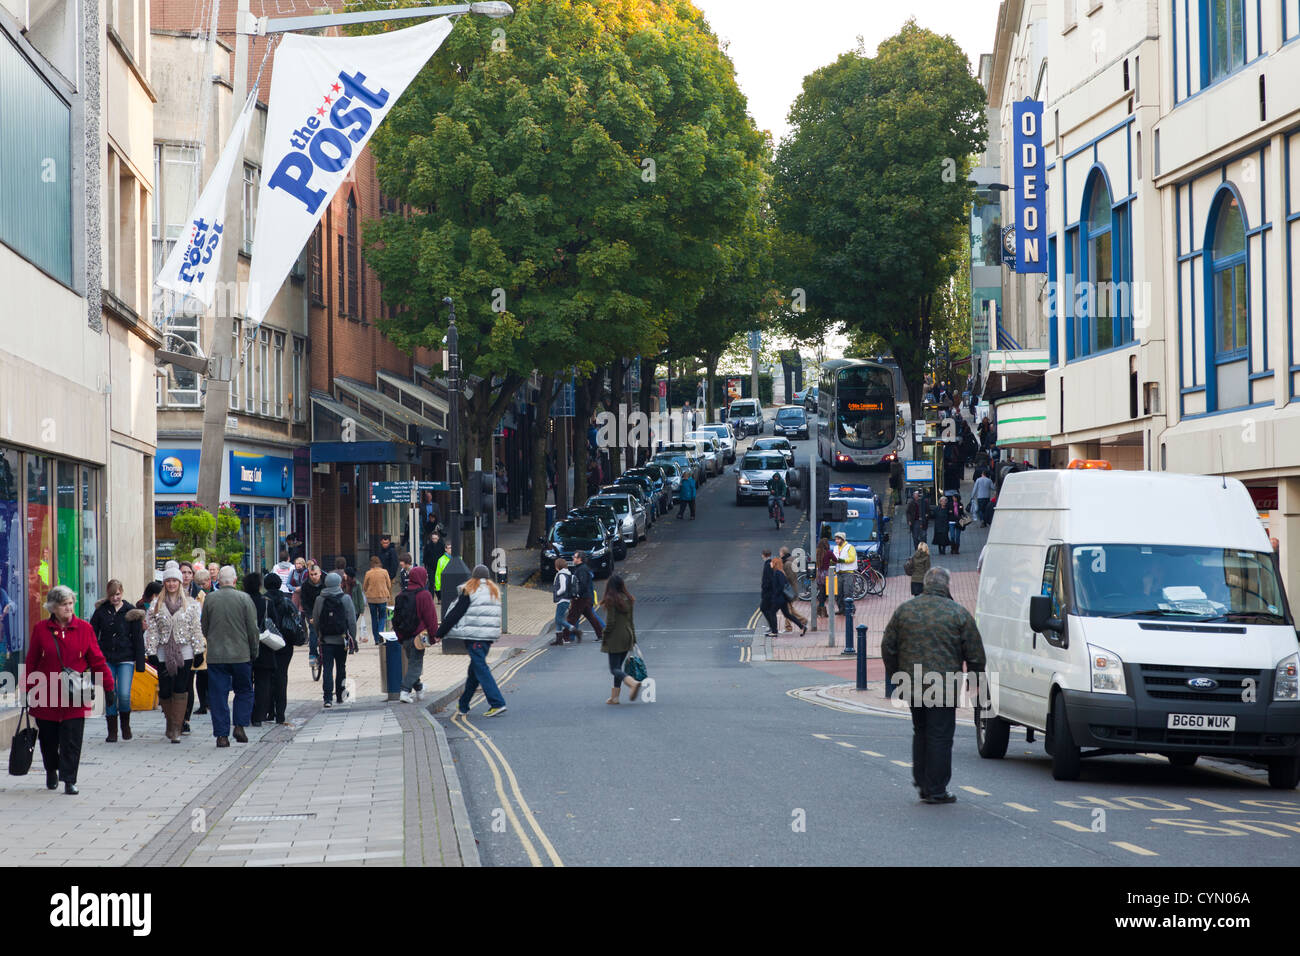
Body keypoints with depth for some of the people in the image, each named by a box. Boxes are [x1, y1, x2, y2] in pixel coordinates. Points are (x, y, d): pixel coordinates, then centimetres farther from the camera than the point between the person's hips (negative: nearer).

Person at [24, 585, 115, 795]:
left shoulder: (84, 628, 2)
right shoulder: (40, 629, 2)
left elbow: (97, 660, 5)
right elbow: (31, 662, 7)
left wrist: (109, 685, 0)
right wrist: (29, 690, 4)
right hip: (46, 695, 1)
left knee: (72, 740, -7)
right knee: (48, 738, 12)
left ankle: (69, 780, -3)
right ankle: (51, 771, 37)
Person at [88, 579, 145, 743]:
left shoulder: (131, 612, 2)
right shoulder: (101, 611, 4)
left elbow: (138, 639, 3)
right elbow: (92, 635, 8)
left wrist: (140, 662, -1)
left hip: (125, 658, -1)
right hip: (106, 659, 1)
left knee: (124, 694, -12)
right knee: (110, 695, 0)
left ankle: (125, 724, 14)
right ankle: (112, 732, 10)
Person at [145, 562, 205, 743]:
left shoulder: (191, 604, 7)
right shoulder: (156, 605, 7)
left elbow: (196, 628, 7)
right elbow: (151, 630, 4)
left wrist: (198, 651, 2)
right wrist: (151, 652, -3)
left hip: (184, 653, -1)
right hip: (164, 653, 1)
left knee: (181, 690, -5)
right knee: (165, 690, 0)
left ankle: (177, 728, -3)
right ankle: (170, 721, 22)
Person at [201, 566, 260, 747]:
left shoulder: (209, 600, -1)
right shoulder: (244, 598, -6)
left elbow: (204, 629, 8)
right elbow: (253, 629, -4)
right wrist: (254, 651, 8)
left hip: (215, 656, 1)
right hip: (241, 655, -1)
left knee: (218, 695, 4)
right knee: (244, 691, 15)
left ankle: (222, 735, 2)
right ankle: (240, 726, 3)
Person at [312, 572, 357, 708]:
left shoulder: (319, 600, -1)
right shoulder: (345, 599, -5)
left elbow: (315, 620, 4)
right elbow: (352, 621, -3)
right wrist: (353, 638, 5)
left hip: (326, 639, 0)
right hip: (341, 639, 0)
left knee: (327, 668, -1)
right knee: (341, 668, 14)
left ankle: (328, 697, -13)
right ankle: (339, 696, 21)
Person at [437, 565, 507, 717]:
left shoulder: (469, 591, -5)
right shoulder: (495, 592, 15)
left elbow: (455, 613, -4)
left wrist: (439, 633, 3)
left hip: (474, 636, -7)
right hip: (490, 635, 7)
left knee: (480, 669, -8)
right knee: (474, 670, 15)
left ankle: (497, 703, -18)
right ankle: (463, 705, 25)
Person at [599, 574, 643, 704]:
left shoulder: (611, 600, -13)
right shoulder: (628, 600, 6)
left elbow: (610, 622, -16)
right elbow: (631, 621, 12)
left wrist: (604, 639, -6)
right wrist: (633, 639, 17)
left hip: (616, 638, -7)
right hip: (627, 635, 7)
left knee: (615, 669, -5)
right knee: (618, 667, 15)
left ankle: (633, 683, -30)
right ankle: (614, 696, 14)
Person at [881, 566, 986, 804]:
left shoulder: (904, 610, 7)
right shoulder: (958, 613, -3)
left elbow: (888, 647, 11)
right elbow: (975, 653, 0)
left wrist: (895, 674, 23)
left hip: (912, 685, 4)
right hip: (944, 686, -4)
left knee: (920, 731, 19)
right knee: (940, 736, -1)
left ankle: (920, 780, 17)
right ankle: (935, 791, 0)